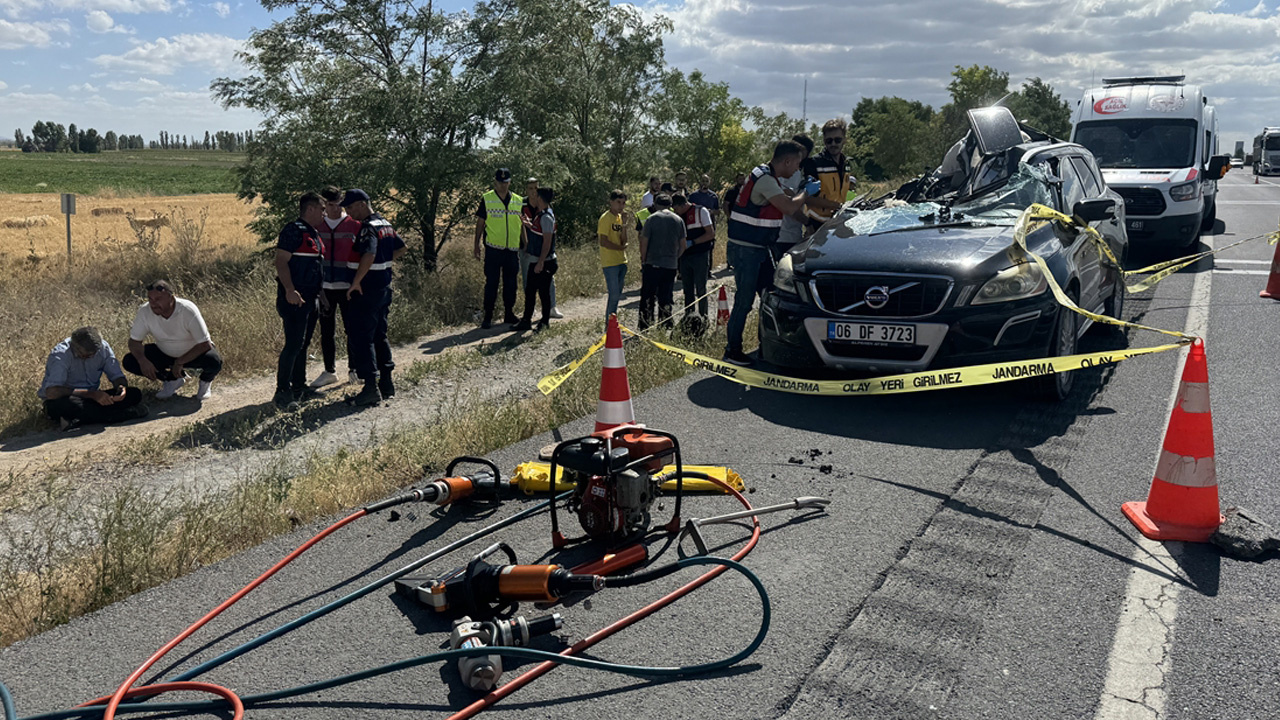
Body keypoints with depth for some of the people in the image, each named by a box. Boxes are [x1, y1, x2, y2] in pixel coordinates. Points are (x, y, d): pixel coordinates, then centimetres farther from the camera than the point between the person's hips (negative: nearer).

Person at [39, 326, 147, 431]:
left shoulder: (103, 348, -6)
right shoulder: (60, 355, -21)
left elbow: (117, 376, 1)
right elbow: (51, 392, -33)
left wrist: (122, 387, -26)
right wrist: (92, 394, -37)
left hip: (92, 398, 4)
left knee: (135, 394, -17)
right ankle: (126, 414, -33)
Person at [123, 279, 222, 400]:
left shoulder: (188, 311, -29)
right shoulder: (145, 312, -19)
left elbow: (205, 344, -27)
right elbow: (134, 341, -9)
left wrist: (180, 362, -28)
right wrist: (142, 360, -29)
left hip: (193, 353, -4)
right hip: (165, 353, 4)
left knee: (214, 361, -36)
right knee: (129, 362, -16)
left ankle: (206, 380, 3)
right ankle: (173, 380, 4)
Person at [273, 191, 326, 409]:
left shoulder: (315, 234, 19)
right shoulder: (294, 231, -10)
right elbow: (281, 262, -17)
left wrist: (320, 294, 25)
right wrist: (290, 290, -26)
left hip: (311, 298, 9)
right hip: (295, 298, -9)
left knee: (303, 344, 15)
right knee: (294, 344, -12)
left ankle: (299, 386, 24)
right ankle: (282, 392, -10)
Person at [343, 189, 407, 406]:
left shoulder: (368, 227, -17)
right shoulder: (386, 224, 12)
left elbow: (369, 256, -31)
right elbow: (401, 248, 23)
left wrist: (356, 282, -25)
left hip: (368, 290, -10)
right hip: (385, 287, 10)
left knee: (360, 337, -5)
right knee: (379, 335, 17)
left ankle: (371, 388, -7)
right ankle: (386, 383, 22)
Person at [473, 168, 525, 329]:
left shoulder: (518, 201, 9)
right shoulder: (486, 199, 0)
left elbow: (522, 225, 15)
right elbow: (480, 223, 3)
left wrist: (525, 245, 13)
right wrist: (476, 245, 0)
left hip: (513, 249, 3)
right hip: (493, 249, -3)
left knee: (511, 284, 10)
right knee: (491, 283, -1)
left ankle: (509, 314, 22)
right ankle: (488, 317, 5)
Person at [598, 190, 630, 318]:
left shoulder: (620, 217, 14)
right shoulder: (605, 218, -10)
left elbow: (623, 241, 7)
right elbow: (603, 241, -17)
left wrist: (624, 225, -7)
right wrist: (620, 248, -7)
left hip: (621, 262, 8)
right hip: (610, 263, -8)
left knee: (617, 295, 11)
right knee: (614, 295, -10)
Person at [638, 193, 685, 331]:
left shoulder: (652, 219, -4)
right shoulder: (678, 220, 6)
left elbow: (644, 242, -6)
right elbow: (683, 245, 8)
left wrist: (643, 261, 6)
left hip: (652, 264, -3)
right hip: (671, 265, 3)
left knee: (647, 298, 3)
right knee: (665, 299, 10)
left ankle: (645, 328, 2)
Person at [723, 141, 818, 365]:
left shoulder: (767, 177, 14)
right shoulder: (764, 179, -19)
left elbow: (785, 201, 31)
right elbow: (789, 208, -26)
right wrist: (807, 192, -9)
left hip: (759, 250, 10)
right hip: (745, 251, -10)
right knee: (744, 301, -4)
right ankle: (732, 351, 5)